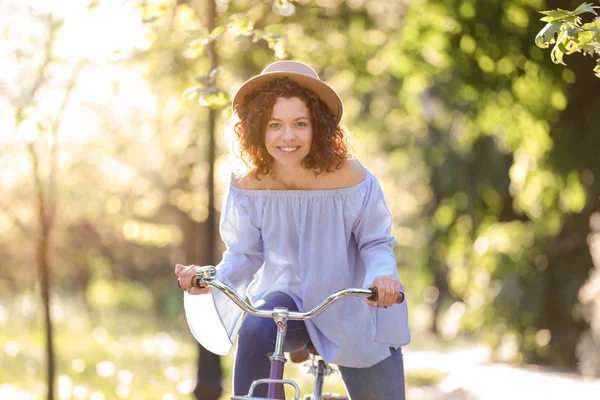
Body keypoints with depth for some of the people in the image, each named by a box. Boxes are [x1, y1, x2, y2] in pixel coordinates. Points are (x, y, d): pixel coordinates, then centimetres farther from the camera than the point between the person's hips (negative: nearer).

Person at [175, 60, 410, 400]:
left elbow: (377, 243, -11)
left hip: (349, 311, 0)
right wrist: (212, 277, -27)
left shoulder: (350, 178, -20)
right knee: (255, 331, -34)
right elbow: (244, 255, -6)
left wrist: (382, 274, -33)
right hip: (286, 299, 0)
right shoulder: (249, 186, -14)